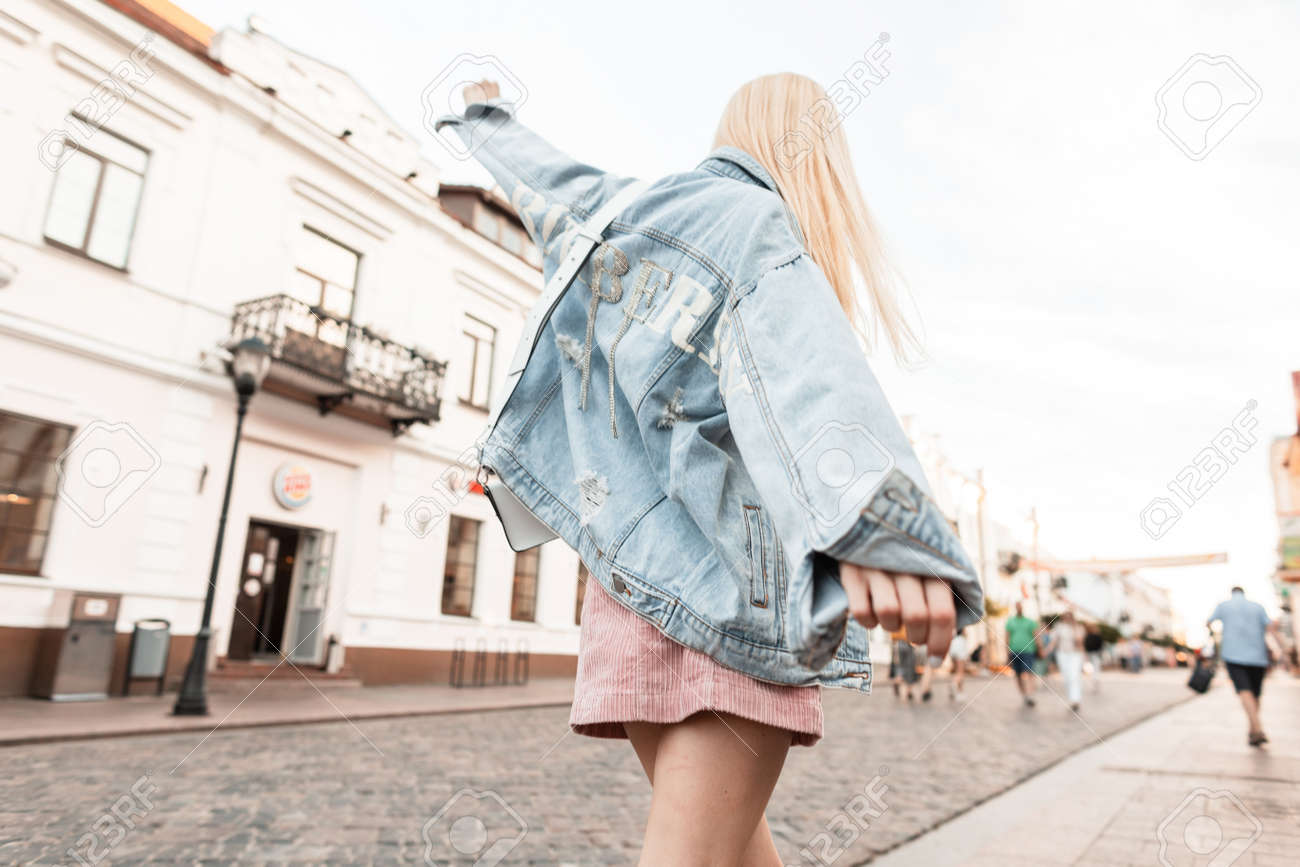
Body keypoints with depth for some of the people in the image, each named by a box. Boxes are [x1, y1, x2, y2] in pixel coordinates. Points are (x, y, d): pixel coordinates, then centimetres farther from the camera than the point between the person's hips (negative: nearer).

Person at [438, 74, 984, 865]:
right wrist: (873, 523, -39)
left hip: (631, 579, 8)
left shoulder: (622, 210, 17)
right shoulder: (753, 221, -4)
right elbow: (796, 353, -24)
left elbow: (543, 177, 37)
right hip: (727, 590, -7)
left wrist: (488, 114, 59)